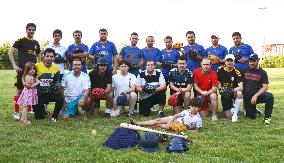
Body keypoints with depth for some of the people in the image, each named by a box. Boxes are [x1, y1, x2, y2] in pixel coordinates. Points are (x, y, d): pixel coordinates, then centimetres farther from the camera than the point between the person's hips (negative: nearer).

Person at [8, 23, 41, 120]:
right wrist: (14, 65, -14)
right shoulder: (20, 41, -3)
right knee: (19, 90, -3)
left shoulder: (36, 43, 13)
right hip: (22, 69, -5)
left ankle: (29, 109, 23)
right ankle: (16, 112, 4)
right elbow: (10, 53, -7)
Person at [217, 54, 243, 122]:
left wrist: (232, 90, -42)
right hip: (224, 94, 1)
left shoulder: (236, 72, -16)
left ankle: (235, 113, -20)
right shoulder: (220, 70, -7)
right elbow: (218, 82, 3)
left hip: (234, 92, -1)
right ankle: (232, 107, 32)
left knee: (239, 93, -38)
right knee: (228, 116, -5)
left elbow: (241, 87, -25)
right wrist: (220, 88, -17)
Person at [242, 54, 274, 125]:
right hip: (247, 97, 1)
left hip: (258, 95, -1)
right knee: (251, 116, -2)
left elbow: (265, 87, -8)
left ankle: (267, 117, -18)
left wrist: (256, 96, -21)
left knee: (269, 96, -32)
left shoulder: (262, 72, 0)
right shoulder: (245, 70, 5)